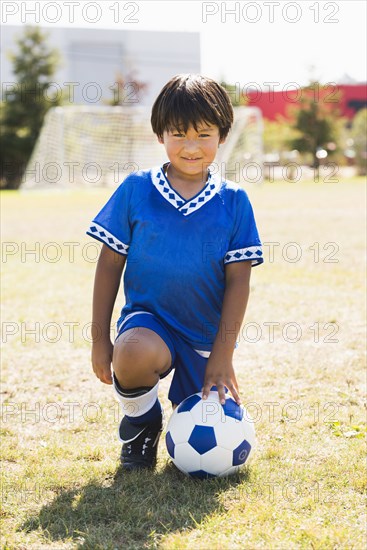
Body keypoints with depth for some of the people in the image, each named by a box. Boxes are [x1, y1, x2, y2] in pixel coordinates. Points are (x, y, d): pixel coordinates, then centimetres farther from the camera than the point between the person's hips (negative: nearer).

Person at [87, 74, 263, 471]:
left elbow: (238, 279, -3)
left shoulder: (234, 202, -3)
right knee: (136, 353, -38)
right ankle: (141, 422, -4)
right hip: (147, 319, -1)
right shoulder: (136, 189, -4)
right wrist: (100, 338, -2)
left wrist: (223, 354, -8)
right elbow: (110, 263, 0)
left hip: (207, 336, 2)